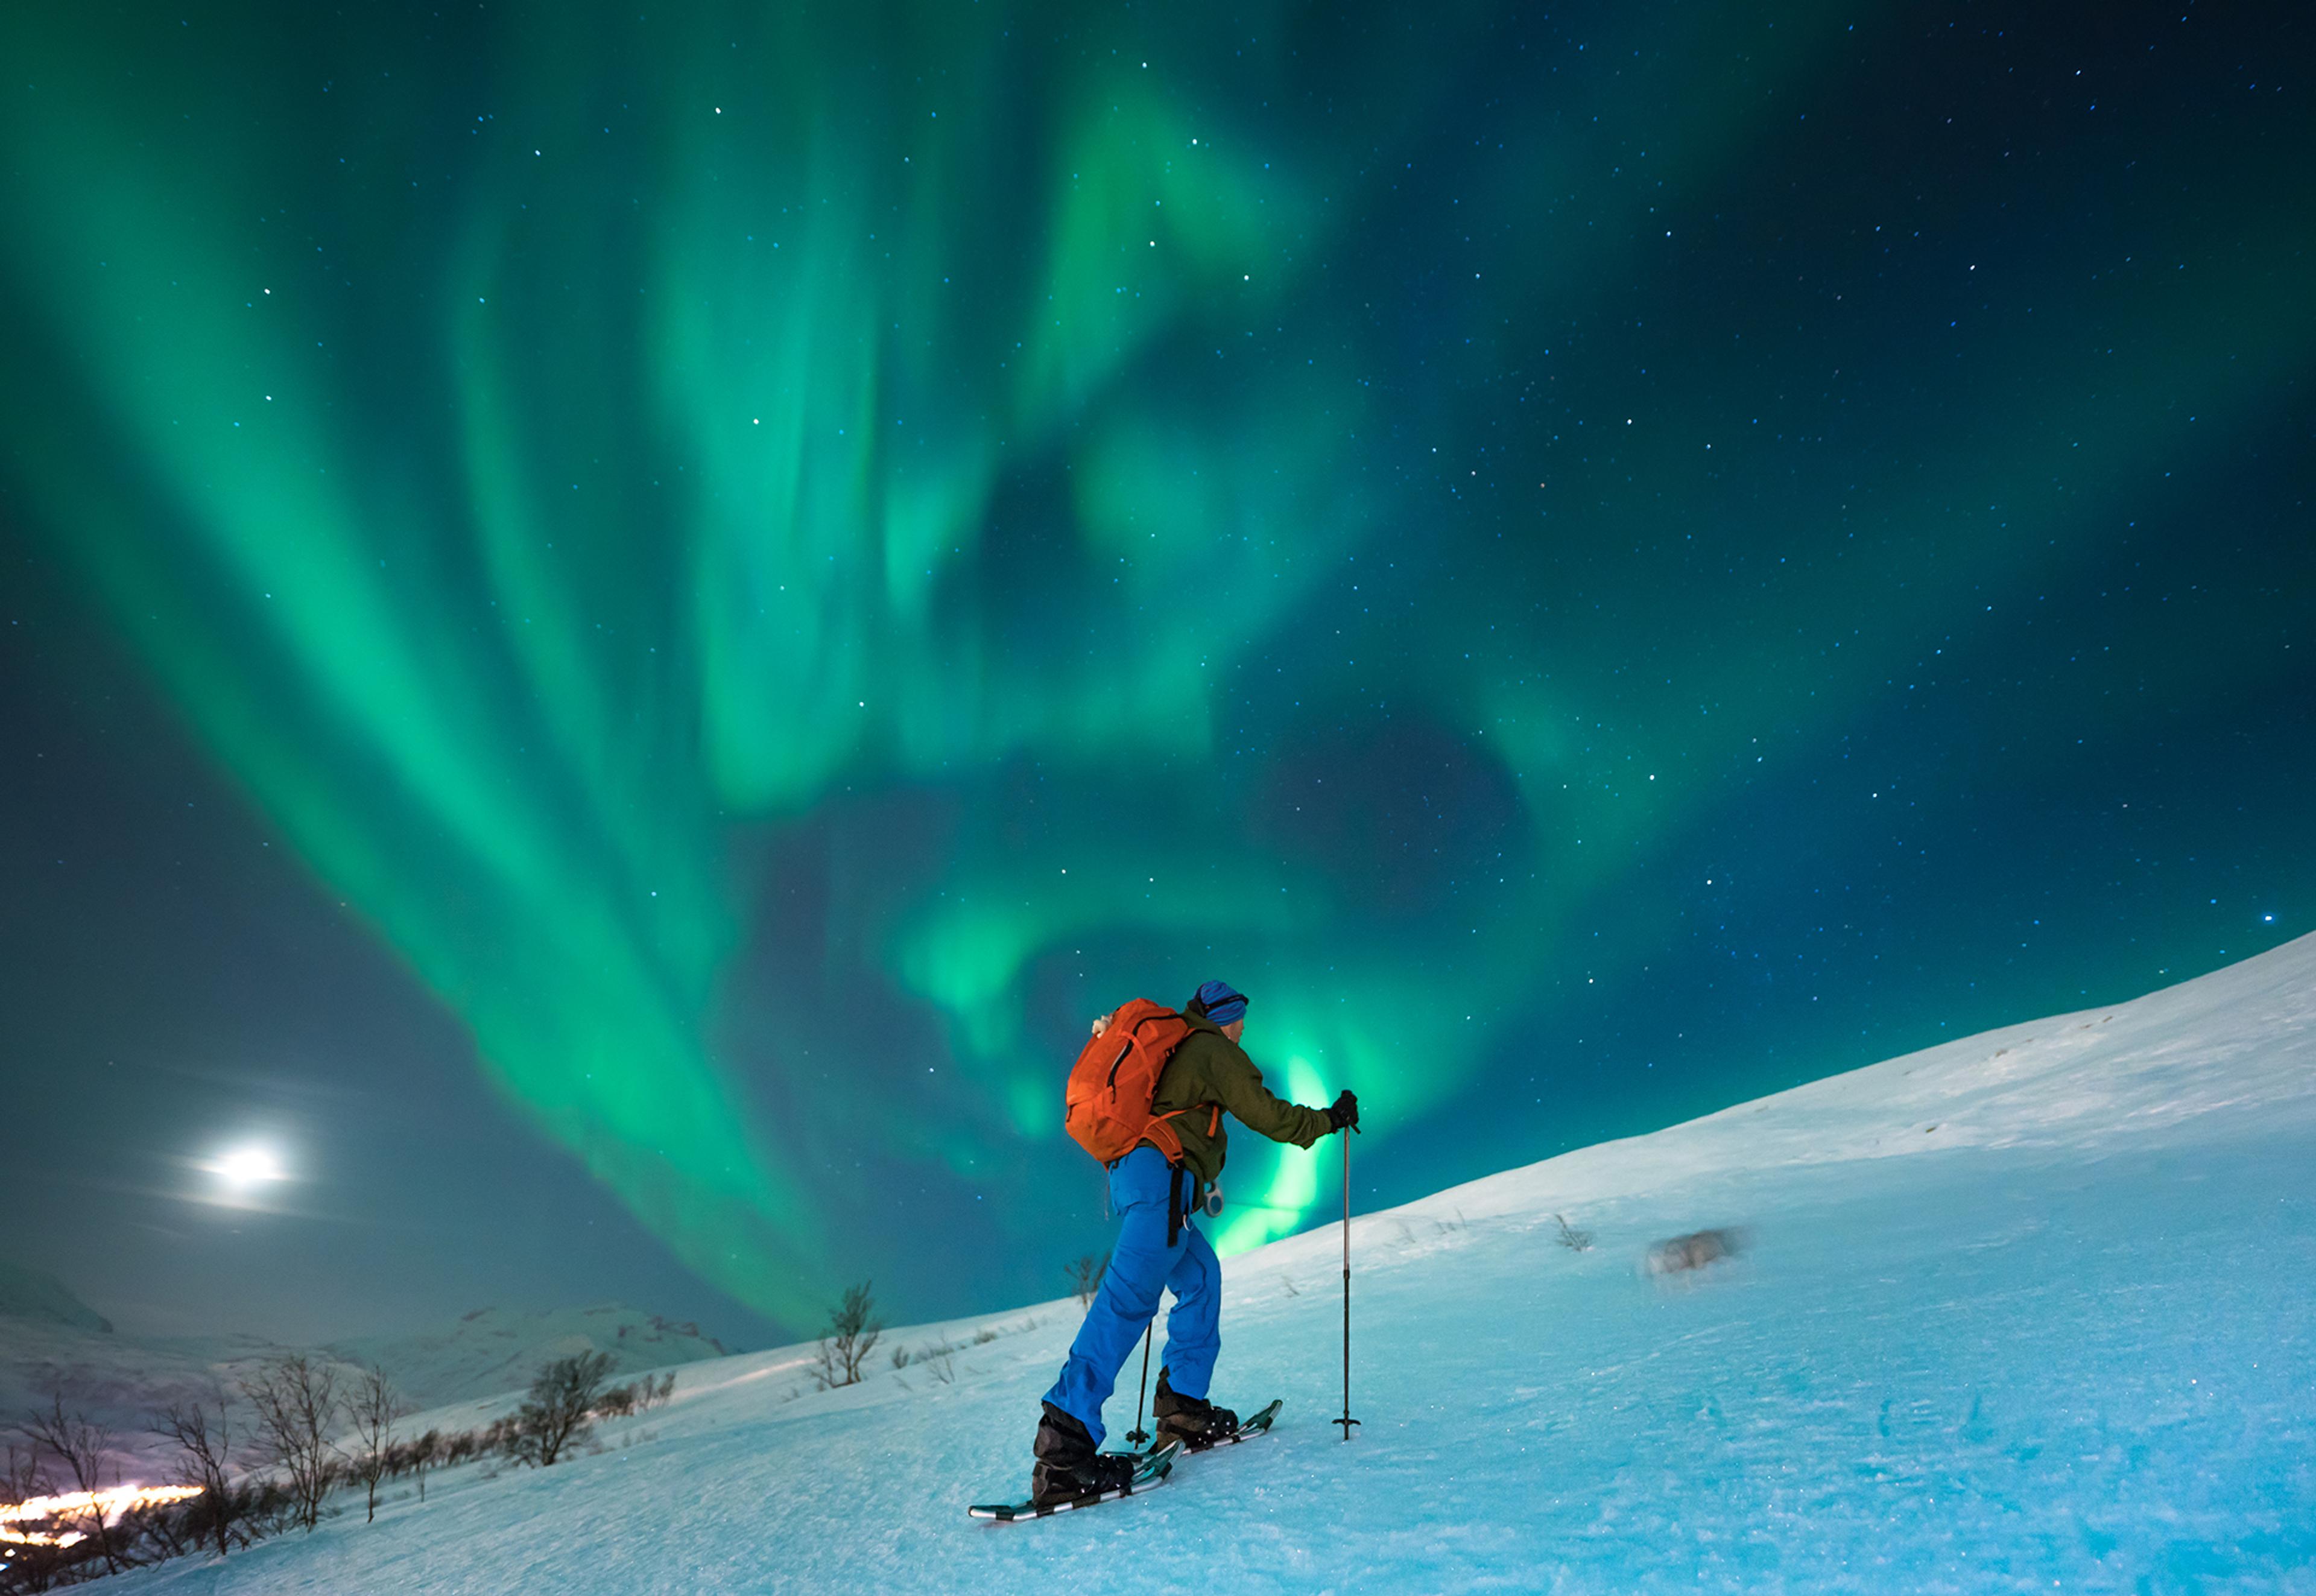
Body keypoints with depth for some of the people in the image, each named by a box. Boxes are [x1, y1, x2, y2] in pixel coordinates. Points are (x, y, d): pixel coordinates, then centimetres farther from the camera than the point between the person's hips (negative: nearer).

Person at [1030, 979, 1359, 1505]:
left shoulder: (1171, 1044, 27)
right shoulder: (1216, 1052, 3)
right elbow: (1269, 1116, 0)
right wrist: (1330, 1118, 14)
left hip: (1127, 1173, 10)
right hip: (1162, 1174, -10)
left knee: (1201, 1275, 19)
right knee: (1129, 1298, -18)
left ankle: (1183, 1407, 14)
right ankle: (1065, 1442, -28)